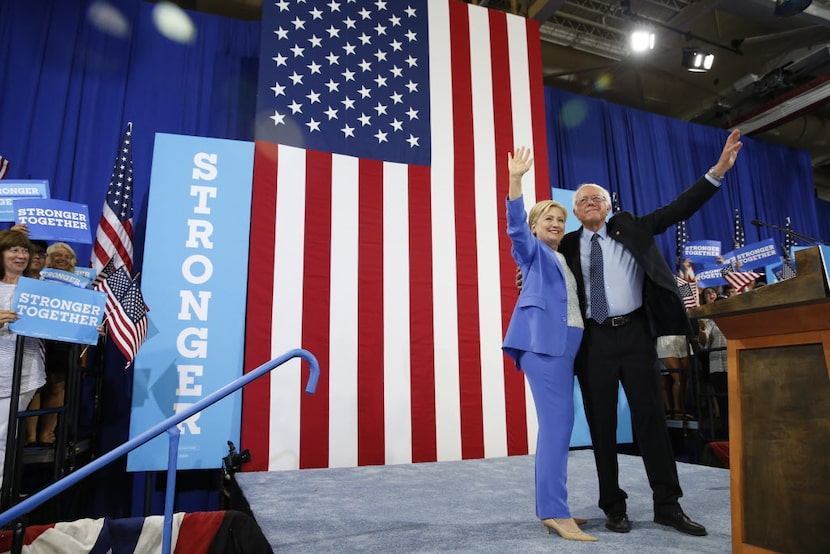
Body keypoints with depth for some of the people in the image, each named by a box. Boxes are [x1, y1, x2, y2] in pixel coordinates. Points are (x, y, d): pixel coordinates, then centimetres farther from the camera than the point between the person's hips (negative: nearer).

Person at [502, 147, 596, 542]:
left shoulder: (565, 261, 27)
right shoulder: (533, 251, 8)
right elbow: (516, 225, -12)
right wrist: (515, 180, -25)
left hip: (565, 344, 8)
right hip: (543, 341, -7)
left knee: (555, 424, 6)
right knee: (557, 422, -14)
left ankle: (548, 509, 13)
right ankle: (556, 513, -11)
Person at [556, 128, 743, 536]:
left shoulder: (631, 229, 10)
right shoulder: (568, 246, 8)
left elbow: (678, 210, 4)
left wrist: (717, 171, -3)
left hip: (635, 334, 0)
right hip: (594, 340, 0)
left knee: (650, 416, 5)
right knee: (601, 424, 5)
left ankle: (667, 504, 18)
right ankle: (613, 507, 17)